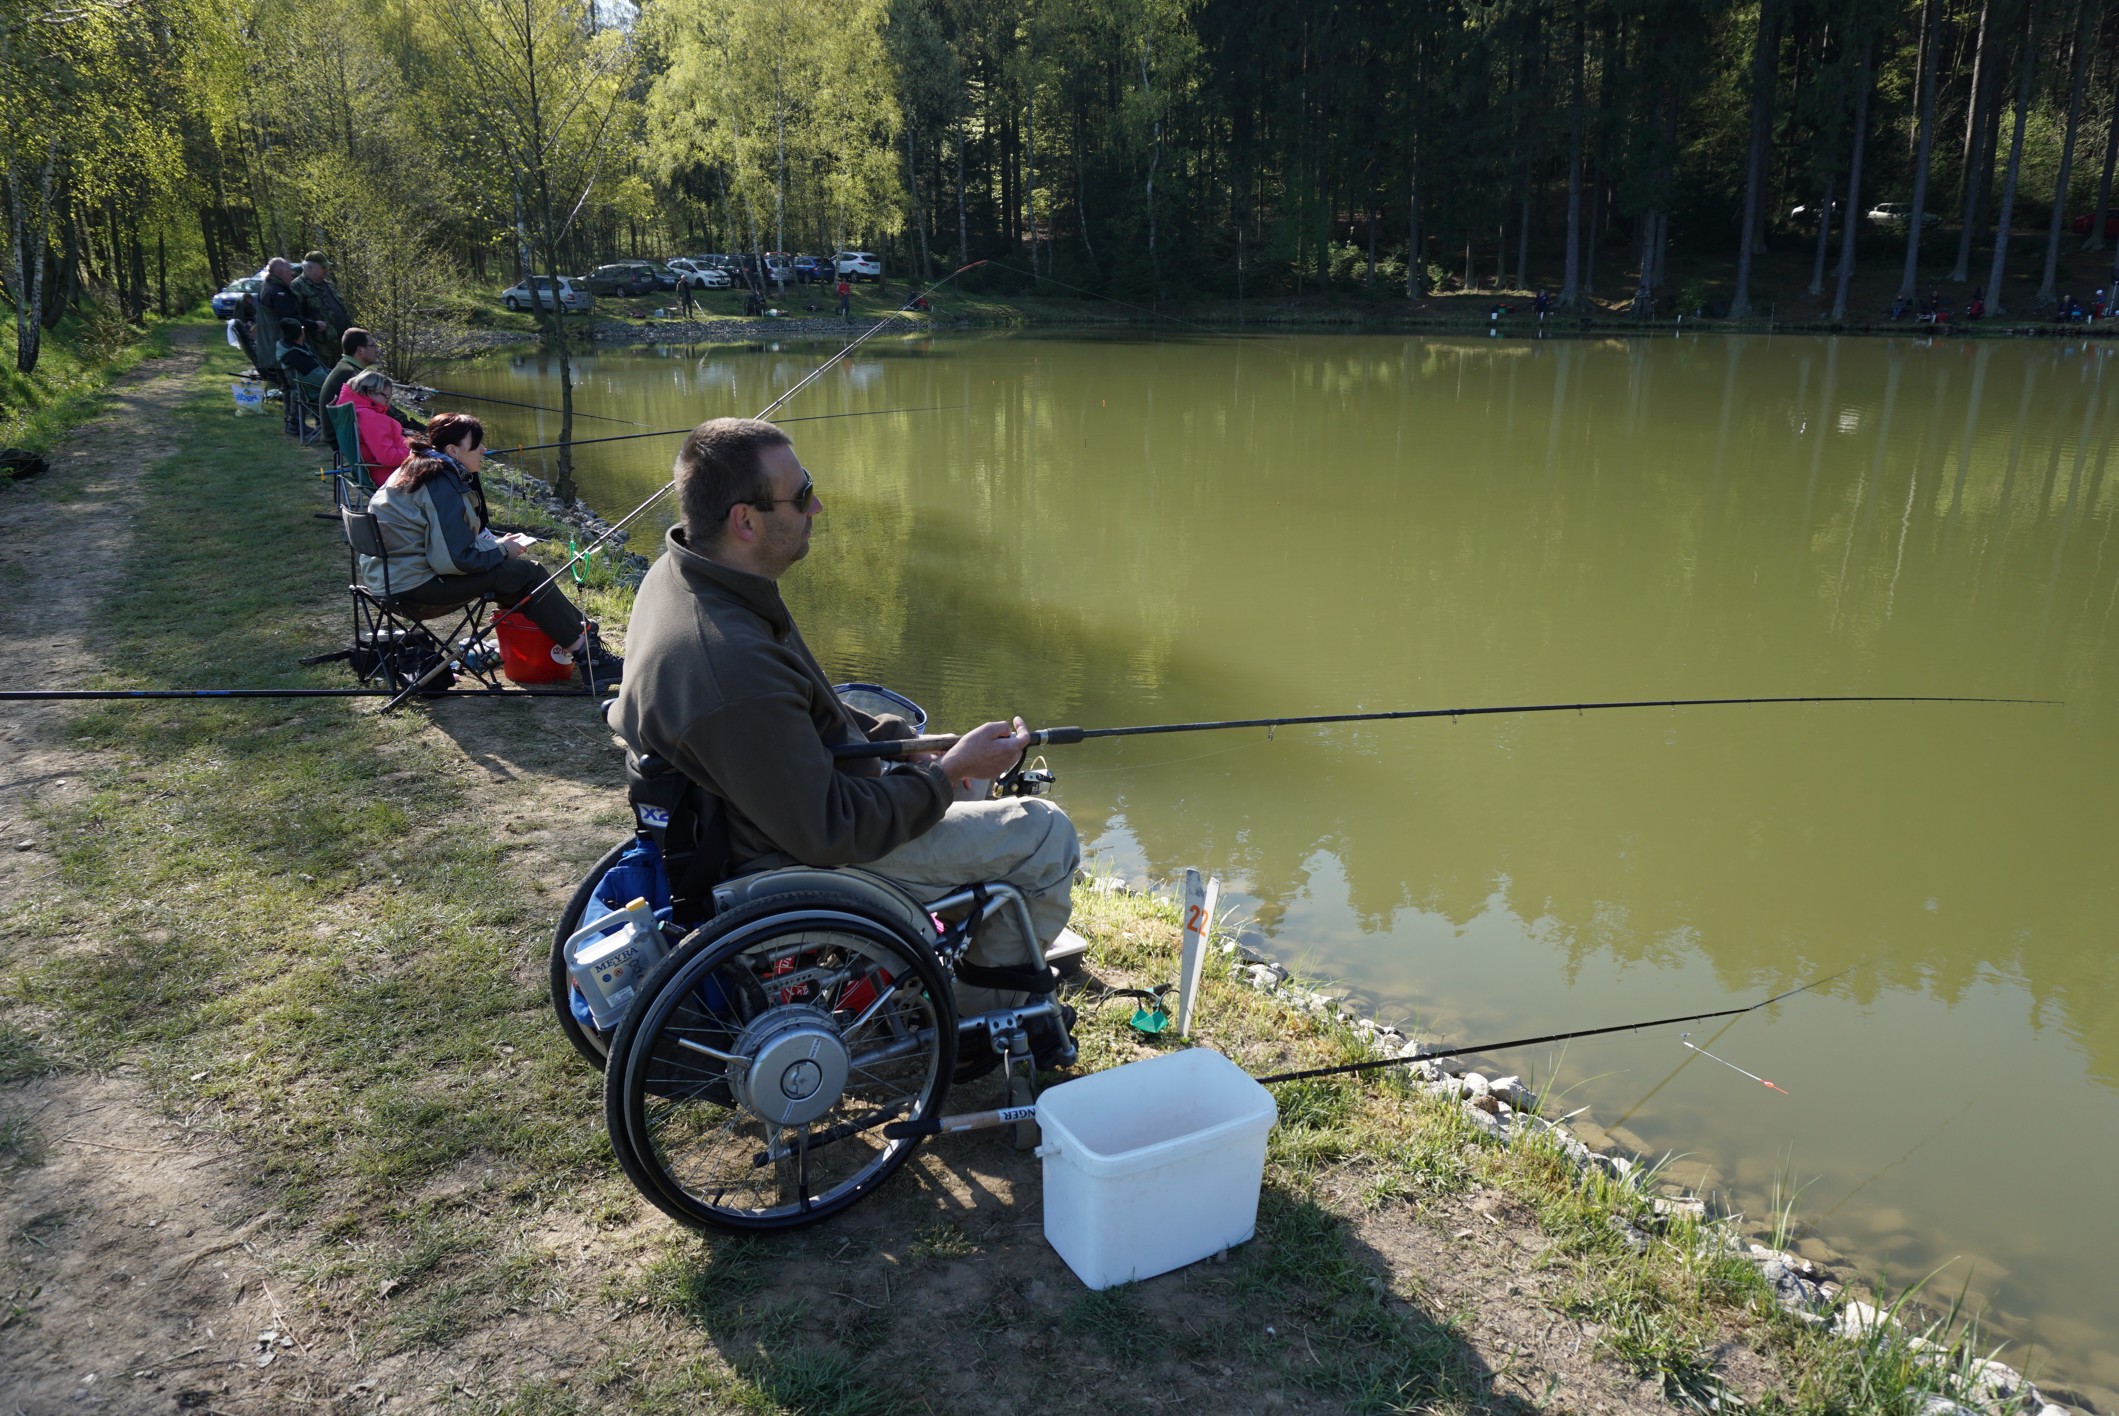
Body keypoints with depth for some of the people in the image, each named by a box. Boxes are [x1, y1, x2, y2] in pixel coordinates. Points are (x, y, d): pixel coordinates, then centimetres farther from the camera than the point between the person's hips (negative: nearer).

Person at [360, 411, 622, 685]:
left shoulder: (420, 469, 10)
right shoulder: (441, 486, -21)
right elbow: (455, 559, -25)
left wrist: (496, 542, 6)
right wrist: (501, 550, -9)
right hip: (413, 585, -10)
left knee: (519, 569, 13)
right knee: (526, 573, -10)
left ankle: (580, 629, 10)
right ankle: (585, 655, -7)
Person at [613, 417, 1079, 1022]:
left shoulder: (679, 574, -4)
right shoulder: (731, 666, -37)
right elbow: (830, 832, -28)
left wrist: (885, 735, 7)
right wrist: (949, 772, -18)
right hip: (808, 863, -10)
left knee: (949, 782, 27)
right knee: (1046, 835, -2)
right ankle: (987, 1006, 20)